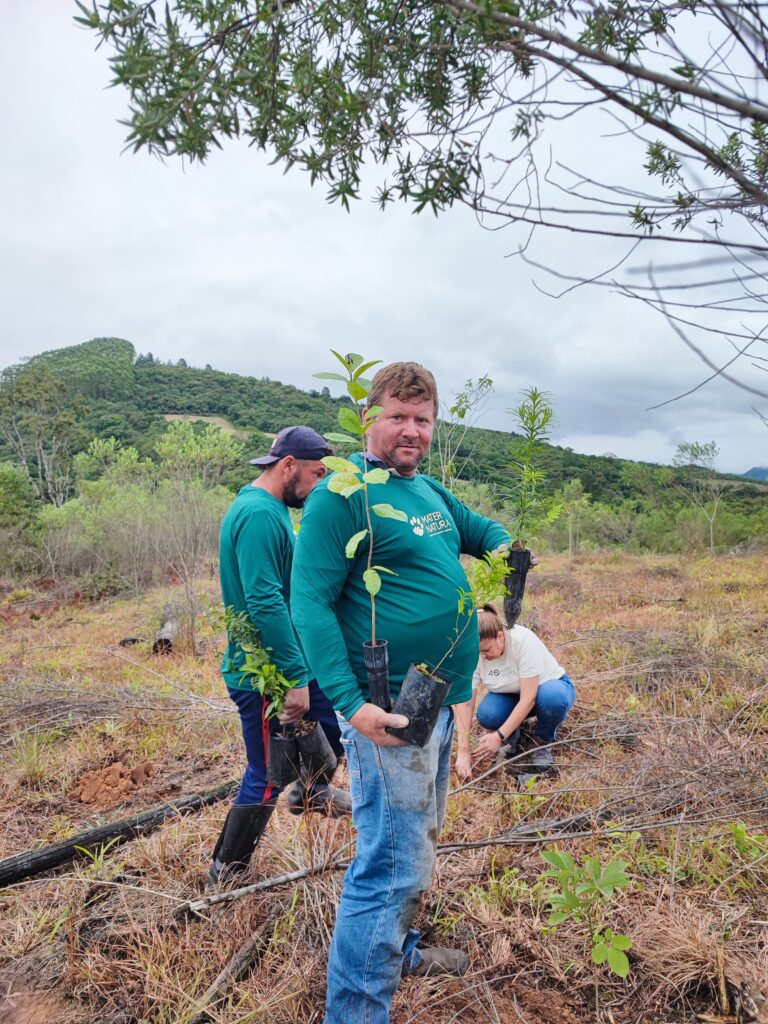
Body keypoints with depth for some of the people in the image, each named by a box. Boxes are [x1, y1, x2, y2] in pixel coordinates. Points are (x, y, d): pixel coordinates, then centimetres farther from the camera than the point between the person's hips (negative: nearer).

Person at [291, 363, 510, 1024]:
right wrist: (350, 702, -27)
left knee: (417, 846, 25)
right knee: (393, 866, -3)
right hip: (390, 711, -9)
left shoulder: (430, 491, 11)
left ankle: (399, 950, 46)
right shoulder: (342, 494, -15)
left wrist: (503, 547, 3)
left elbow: (482, 528, 27)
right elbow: (311, 602, -20)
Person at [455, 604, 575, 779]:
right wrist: (463, 751, -28)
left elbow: (528, 699, -34)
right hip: (510, 695, 2)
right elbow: (465, 704, -22)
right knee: (486, 714, -31)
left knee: (553, 697, -39)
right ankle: (511, 733, 4)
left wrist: (499, 737, -36)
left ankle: (543, 741, -6)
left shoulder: (524, 640, -34)